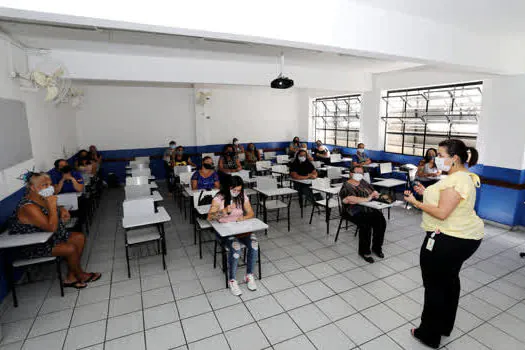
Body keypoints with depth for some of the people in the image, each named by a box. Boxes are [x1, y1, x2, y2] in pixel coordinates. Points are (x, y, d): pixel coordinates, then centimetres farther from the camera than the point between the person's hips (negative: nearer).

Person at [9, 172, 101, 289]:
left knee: (80, 237, 3)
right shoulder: (28, 208, -28)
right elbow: (51, 227, -33)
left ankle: (71, 277, 7)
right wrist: (52, 205, -32)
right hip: (31, 247, -10)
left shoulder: (43, 198, -1)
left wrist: (62, 211, -1)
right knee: (70, 249, -20)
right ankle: (80, 275, 9)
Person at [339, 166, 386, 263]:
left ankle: (377, 248, -1)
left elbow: (374, 193, 18)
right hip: (355, 211, -6)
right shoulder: (346, 186, -2)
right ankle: (364, 251, -11)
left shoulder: (364, 183, 19)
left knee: (381, 221, -19)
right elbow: (351, 200, -18)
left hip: (370, 208, 6)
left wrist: (375, 194, -7)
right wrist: (367, 199, -21)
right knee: (366, 225, -30)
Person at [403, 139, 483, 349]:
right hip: (466, 237, 11)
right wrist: (427, 194, 9)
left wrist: (415, 203, -17)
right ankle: (445, 326, 41)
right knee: (449, 280, 23)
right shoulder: (464, 177, 11)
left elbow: (442, 213, -26)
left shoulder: (456, 180, -23)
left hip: (448, 241, -11)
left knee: (434, 285, 3)